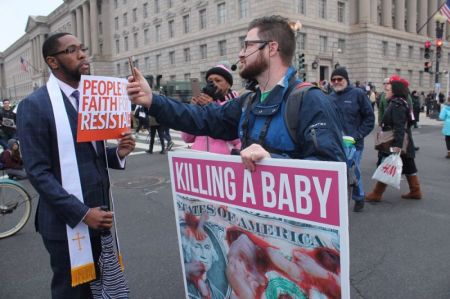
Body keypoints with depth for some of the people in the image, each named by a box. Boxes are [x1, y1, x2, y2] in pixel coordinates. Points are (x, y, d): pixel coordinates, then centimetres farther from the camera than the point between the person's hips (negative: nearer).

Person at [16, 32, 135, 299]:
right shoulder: (34, 106, -11)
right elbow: (38, 172, -15)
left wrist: (118, 153, -5)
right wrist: (82, 213, -20)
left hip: (99, 213, 6)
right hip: (68, 221, -6)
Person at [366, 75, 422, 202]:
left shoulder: (397, 105, -18)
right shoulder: (401, 103, 13)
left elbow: (399, 127, -27)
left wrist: (397, 144, -32)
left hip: (395, 144, -10)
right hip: (404, 143, 10)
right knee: (408, 166, 15)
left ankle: (376, 194, 2)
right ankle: (415, 191, 24)